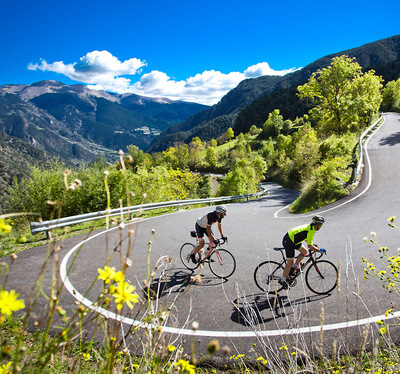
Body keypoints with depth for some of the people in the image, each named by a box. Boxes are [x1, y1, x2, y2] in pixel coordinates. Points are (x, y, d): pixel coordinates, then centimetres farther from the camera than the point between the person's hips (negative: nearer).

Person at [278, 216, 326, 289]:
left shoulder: (309, 227, 11)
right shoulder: (311, 230, -17)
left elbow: (305, 238, 27)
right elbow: (309, 246, -20)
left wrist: (313, 245, 20)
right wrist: (319, 250, -11)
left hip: (291, 238, 10)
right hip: (288, 242, -10)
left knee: (304, 251, 14)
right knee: (290, 263, -2)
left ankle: (295, 266, 20)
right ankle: (282, 280, 10)